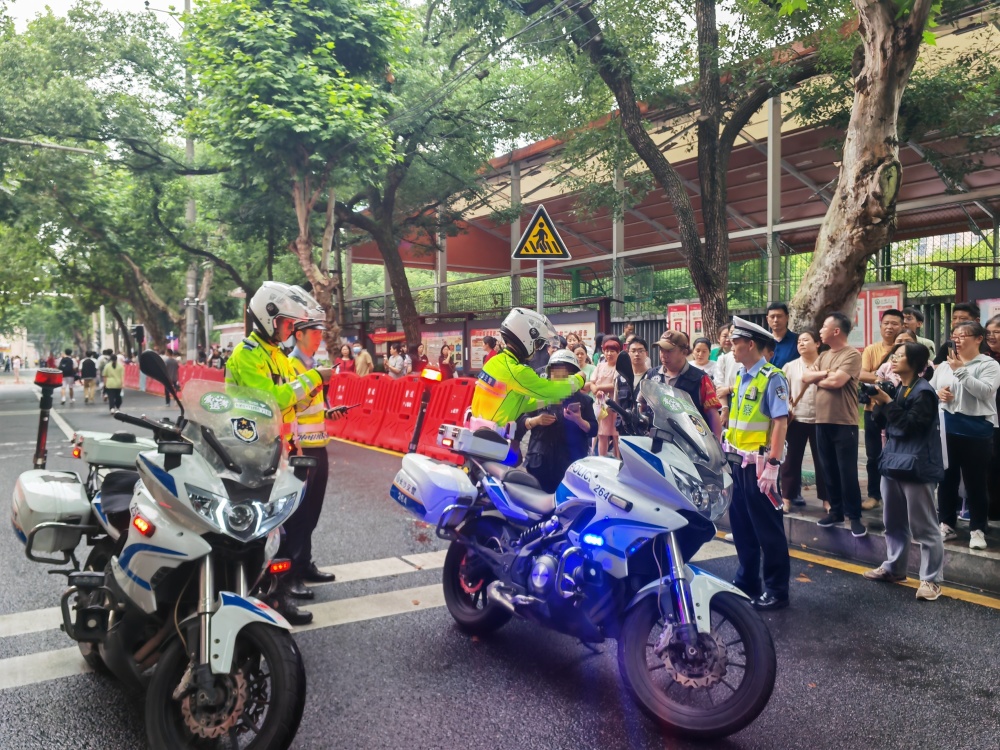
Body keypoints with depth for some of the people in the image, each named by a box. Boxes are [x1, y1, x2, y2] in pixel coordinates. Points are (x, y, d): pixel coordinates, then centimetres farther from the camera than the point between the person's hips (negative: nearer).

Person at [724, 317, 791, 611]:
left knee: (767, 527, 2)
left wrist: (773, 465, -22)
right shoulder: (740, 376, 11)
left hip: (759, 462, -8)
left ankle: (776, 589, 13)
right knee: (741, 524, 15)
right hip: (737, 461, 8)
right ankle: (747, 580, 28)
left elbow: (780, 423, -18)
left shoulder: (772, 378, -13)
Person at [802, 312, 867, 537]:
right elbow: (805, 377, 5)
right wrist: (825, 373, -11)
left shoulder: (852, 355, -10)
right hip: (822, 421, 7)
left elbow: (836, 381, -21)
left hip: (844, 423, -7)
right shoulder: (823, 356, 15)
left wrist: (817, 379, -2)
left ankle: (854, 516, 7)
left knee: (848, 472, -2)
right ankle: (836, 510, 24)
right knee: (829, 470, 13)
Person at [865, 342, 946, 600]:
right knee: (893, 521, 18)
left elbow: (910, 426, -22)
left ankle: (931, 579, 6)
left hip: (916, 466, -9)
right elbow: (883, 423, 13)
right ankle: (894, 567, 31)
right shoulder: (898, 389, 13)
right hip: (893, 462, 9)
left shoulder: (923, 392, -13)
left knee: (923, 526, -2)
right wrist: (879, 402, -3)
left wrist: (887, 403, -17)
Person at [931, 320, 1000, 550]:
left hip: (976, 432, -5)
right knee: (946, 479, 12)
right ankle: (946, 524, 23)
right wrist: (937, 393, -8)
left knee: (975, 482, 3)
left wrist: (961, 370, -22)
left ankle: (977, 529, 14)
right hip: (947, 430, 5)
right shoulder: (943, 365, 10)